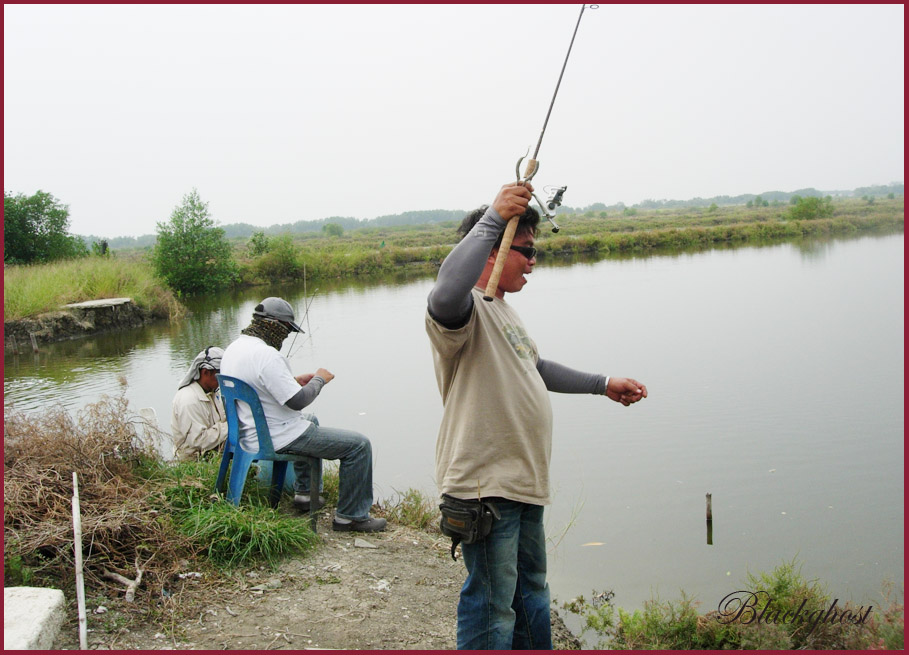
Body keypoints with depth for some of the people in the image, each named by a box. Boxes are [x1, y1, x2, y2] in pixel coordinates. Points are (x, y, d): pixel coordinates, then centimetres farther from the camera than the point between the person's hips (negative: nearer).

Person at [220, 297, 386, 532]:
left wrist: (294, 381, 14)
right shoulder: (266, 355, -25)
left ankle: (305, 493, 42)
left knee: (311, 421, 41)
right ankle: (351, 517, 0)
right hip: (279, 439, -11)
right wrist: (319, 380, -6)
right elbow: (297, 401, -24)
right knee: (359, 445, -7)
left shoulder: (234, 348, 6)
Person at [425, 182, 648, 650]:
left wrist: (603, 384, 34)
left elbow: (534, 368, 32)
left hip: (522, 481, 11)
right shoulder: (467, 307, -17)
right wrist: (492, 217, -39)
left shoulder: (502, 310, 18)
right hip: (484, 484, -11)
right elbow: (445, 296, -44)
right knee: (492, 604, -1)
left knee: (530, 589, 24)